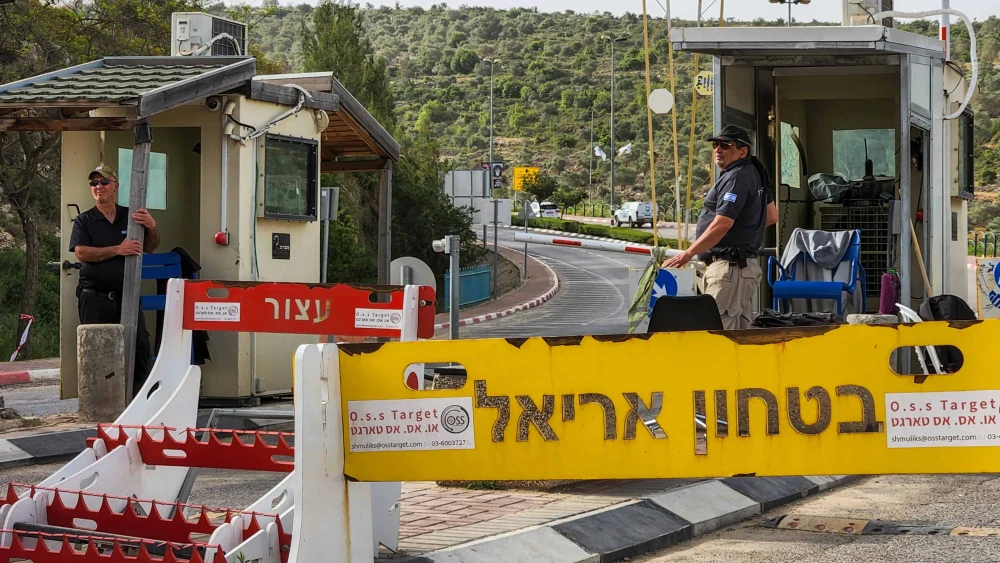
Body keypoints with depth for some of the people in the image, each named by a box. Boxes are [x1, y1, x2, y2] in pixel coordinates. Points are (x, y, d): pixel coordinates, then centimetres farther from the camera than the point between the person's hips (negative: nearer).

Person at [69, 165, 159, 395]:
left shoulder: (131, 217, 14)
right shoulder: (83, 221, 8)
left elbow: (150, 248, 10)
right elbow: (81, 253, -7)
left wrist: (152, 228, -13)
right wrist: (117, 250, -17)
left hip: (126, 296, 2)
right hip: (95, 298, -1)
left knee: (140, 346, -7)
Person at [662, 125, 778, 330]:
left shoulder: (736, 178, -14)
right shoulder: (755, 174, 18)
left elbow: (722, 224, -22)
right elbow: (772, 216, 27)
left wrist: (687, 254, -19)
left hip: (728, 266, -11)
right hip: (745, 264, 11)